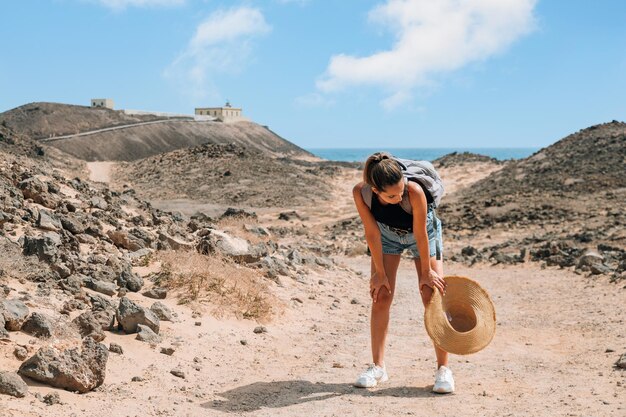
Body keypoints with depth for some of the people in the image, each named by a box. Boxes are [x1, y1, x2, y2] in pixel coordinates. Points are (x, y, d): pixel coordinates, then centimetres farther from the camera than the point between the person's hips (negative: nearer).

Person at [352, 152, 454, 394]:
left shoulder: (414, 191, -41)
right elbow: (372, 233, -21)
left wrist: (426, 271, -16)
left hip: (423, 233, -2)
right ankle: (378, 367, 7)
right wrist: (379, 272, -13)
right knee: (381, 297, -2)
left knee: (432, 296, -7)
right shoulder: (361, 192, -33)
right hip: (387, 233, 2)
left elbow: (421, 234, -28)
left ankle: (443, 368, 0)